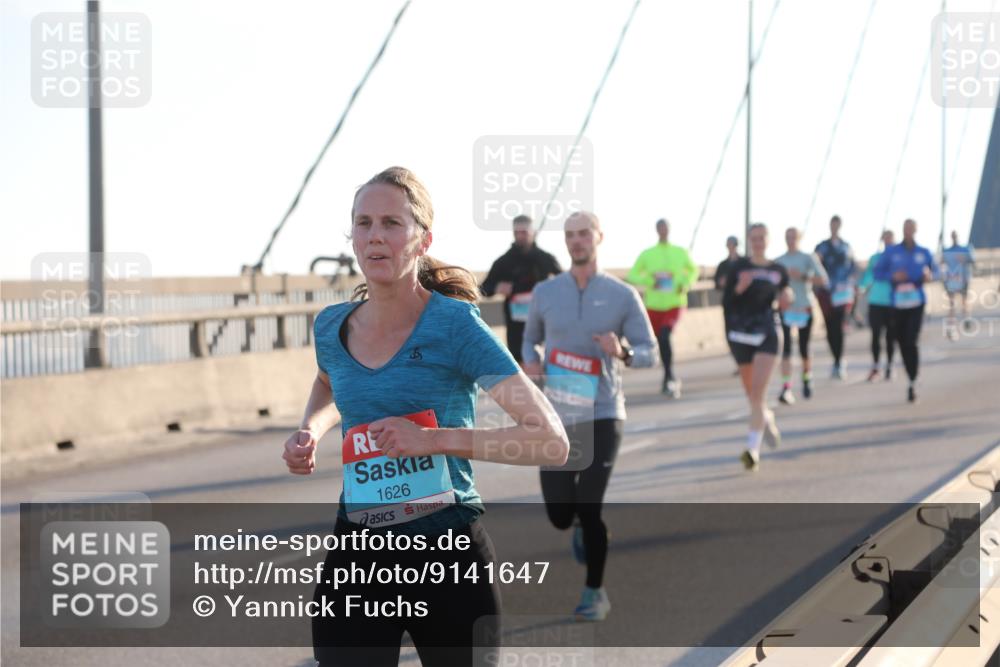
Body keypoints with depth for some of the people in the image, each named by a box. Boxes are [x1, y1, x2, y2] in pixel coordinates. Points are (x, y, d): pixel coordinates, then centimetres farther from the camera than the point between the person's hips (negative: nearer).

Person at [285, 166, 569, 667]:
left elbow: (551, 442, -18)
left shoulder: (454, 325, -12)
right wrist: (311, 432, 9)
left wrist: (435, 439, -24)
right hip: (355, 556, 4)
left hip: (449, 555, -3)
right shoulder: (331, 326, 3)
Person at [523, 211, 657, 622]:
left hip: (603, 416, -2)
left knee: (589, 510, -10)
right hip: (558, 418, 2)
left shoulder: (622, 295, -1)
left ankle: (595, 593, 11)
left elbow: (649, 354, 1)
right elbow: (531, 337, 21)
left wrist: (622, 353, -22)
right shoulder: (546, 292, 5)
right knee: (559, 517, 1)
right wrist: (530, 360, -3)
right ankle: (582, 527, 40)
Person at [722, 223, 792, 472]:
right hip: (740, 332, 1)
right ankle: (767, 419, 46)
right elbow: (726, 301, -1)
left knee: (758, 392, -13)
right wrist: (739, 288, -19)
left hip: (767, 332, -1)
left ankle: (753, 448, -16)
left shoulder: (778, 271, 6)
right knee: (751, 392, 13)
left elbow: (784, 302, 17)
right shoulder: (738, 267, 1)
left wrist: (787, 299, -5)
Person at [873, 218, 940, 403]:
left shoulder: (924, 253, 5)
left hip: (917, 301, -1)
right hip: (898, 303, 1)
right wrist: (893, 276, -15)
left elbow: (936, 270, 18)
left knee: (912, 341, -15)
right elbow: (877, 273, 3)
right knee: (902, 342, 7)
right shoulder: (891, 252, 3)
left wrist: (931, 275, -5)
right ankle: (911, 378, 25)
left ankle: (913, 383, -11)